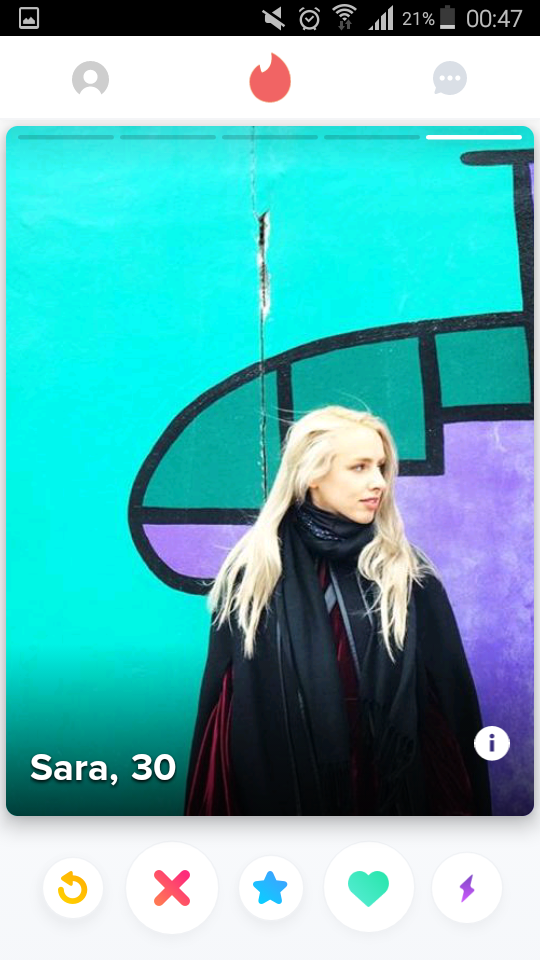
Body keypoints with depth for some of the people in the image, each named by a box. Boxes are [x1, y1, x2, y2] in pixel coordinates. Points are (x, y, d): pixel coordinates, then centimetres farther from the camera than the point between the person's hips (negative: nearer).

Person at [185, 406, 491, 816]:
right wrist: (215, 808, -2)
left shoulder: (411, 577, -4)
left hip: (391, 790, 1)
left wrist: (459, 806, -5)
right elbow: (221, 705, -2)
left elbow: (453, 706, -3)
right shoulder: (252, 573, -6)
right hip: (276, 789, 0)